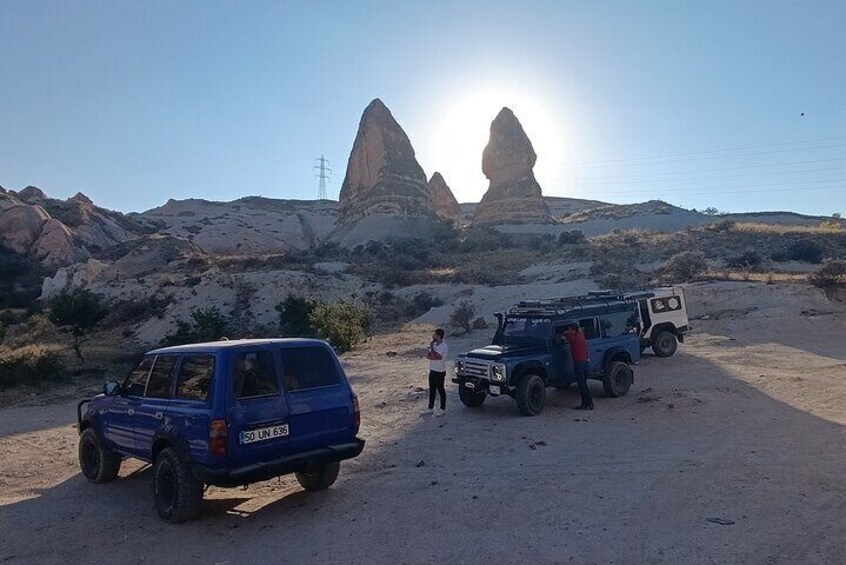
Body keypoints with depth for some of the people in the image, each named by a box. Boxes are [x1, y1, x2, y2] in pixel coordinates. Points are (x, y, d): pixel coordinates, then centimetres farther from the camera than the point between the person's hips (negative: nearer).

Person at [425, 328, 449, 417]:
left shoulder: (443, 346, -18)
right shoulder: (434, 345, 9)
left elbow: (434, 356, -27)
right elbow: (427, 355, 1)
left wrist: (431, 346, -16)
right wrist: (436, 357, -17)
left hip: (440, 372, -8)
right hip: (432, 371, 8)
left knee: (441, 390, 3)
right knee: (432, 390, 13)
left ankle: (443, 409, 13)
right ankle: (430, 408, 22)